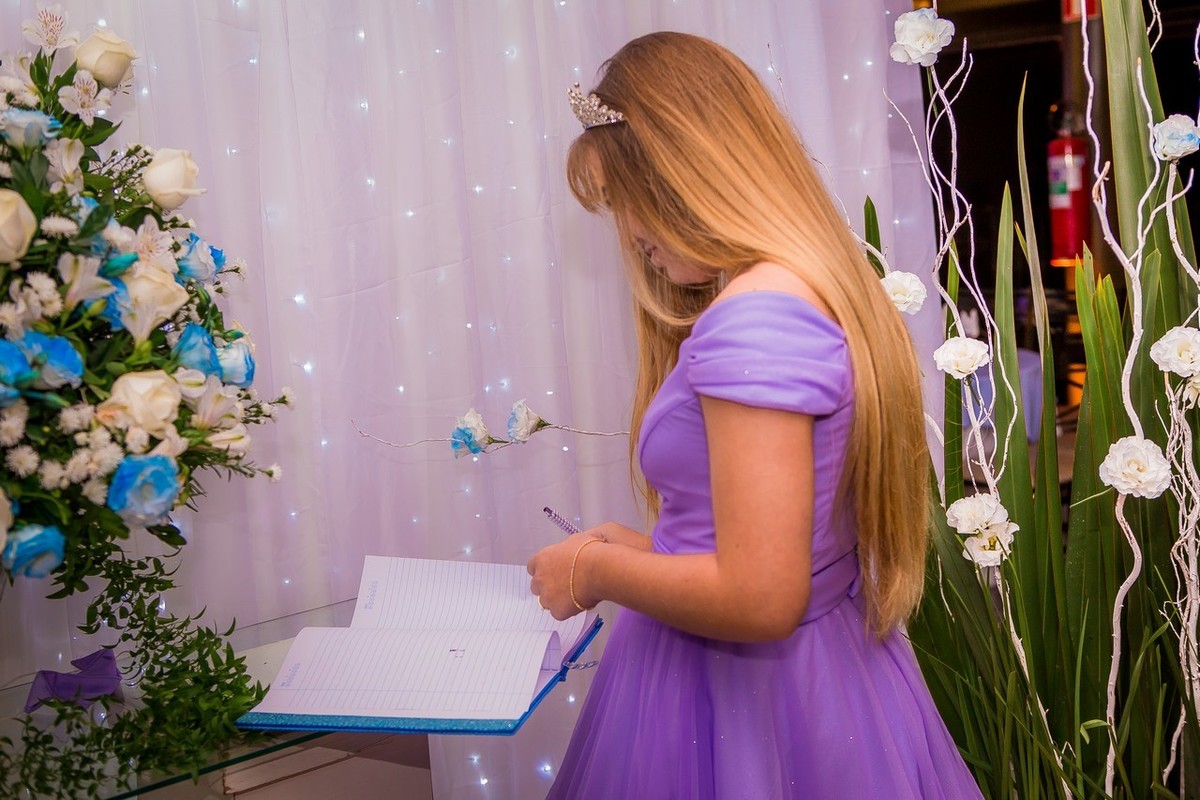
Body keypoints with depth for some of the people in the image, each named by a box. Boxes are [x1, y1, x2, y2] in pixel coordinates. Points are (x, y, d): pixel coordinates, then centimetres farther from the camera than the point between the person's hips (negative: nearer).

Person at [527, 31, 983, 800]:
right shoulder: (820, 289, 7)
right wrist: (646, 548, 14)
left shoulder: (751, 317, -23)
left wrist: (596, 573, -12)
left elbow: (758, 599, -26)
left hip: (746, 700, -9)